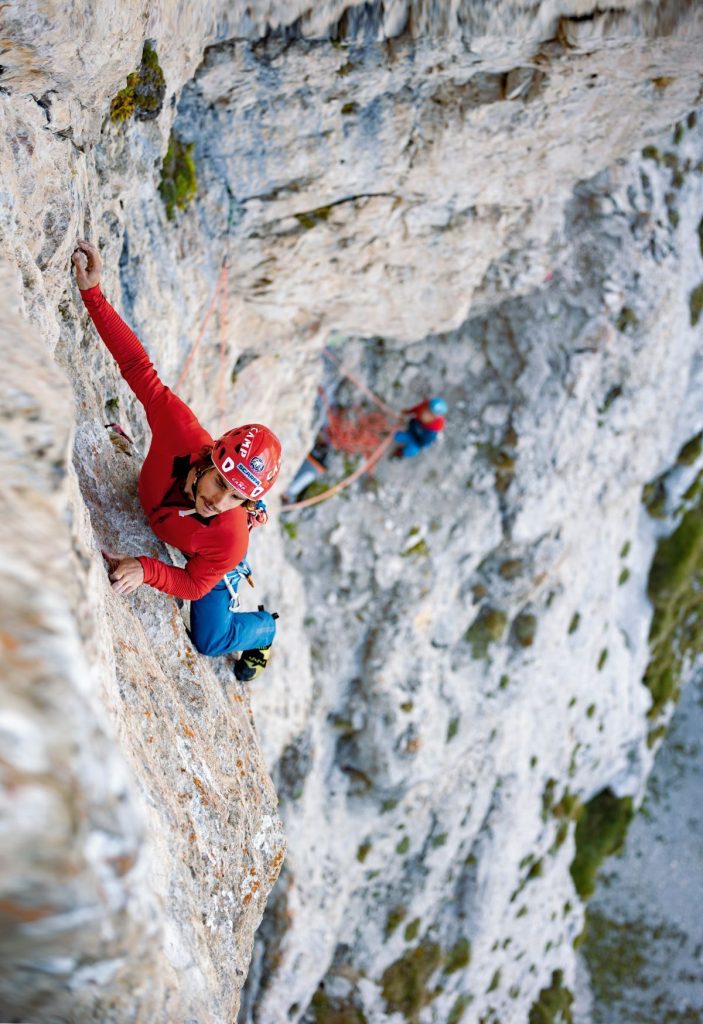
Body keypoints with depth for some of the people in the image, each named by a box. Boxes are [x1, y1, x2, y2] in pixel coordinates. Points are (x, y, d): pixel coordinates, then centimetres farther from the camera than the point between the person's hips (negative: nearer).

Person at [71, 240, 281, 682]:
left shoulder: (229, 538, -48)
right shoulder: (181, 432, -45)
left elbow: (195, 585, -31)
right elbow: (138, 366, -42)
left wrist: (146, 570, -49)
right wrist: (93, 292, -48)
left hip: (208, 559, -3)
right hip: (151, 510, 4)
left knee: (210, 639, -1)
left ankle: (265, 629, 32)